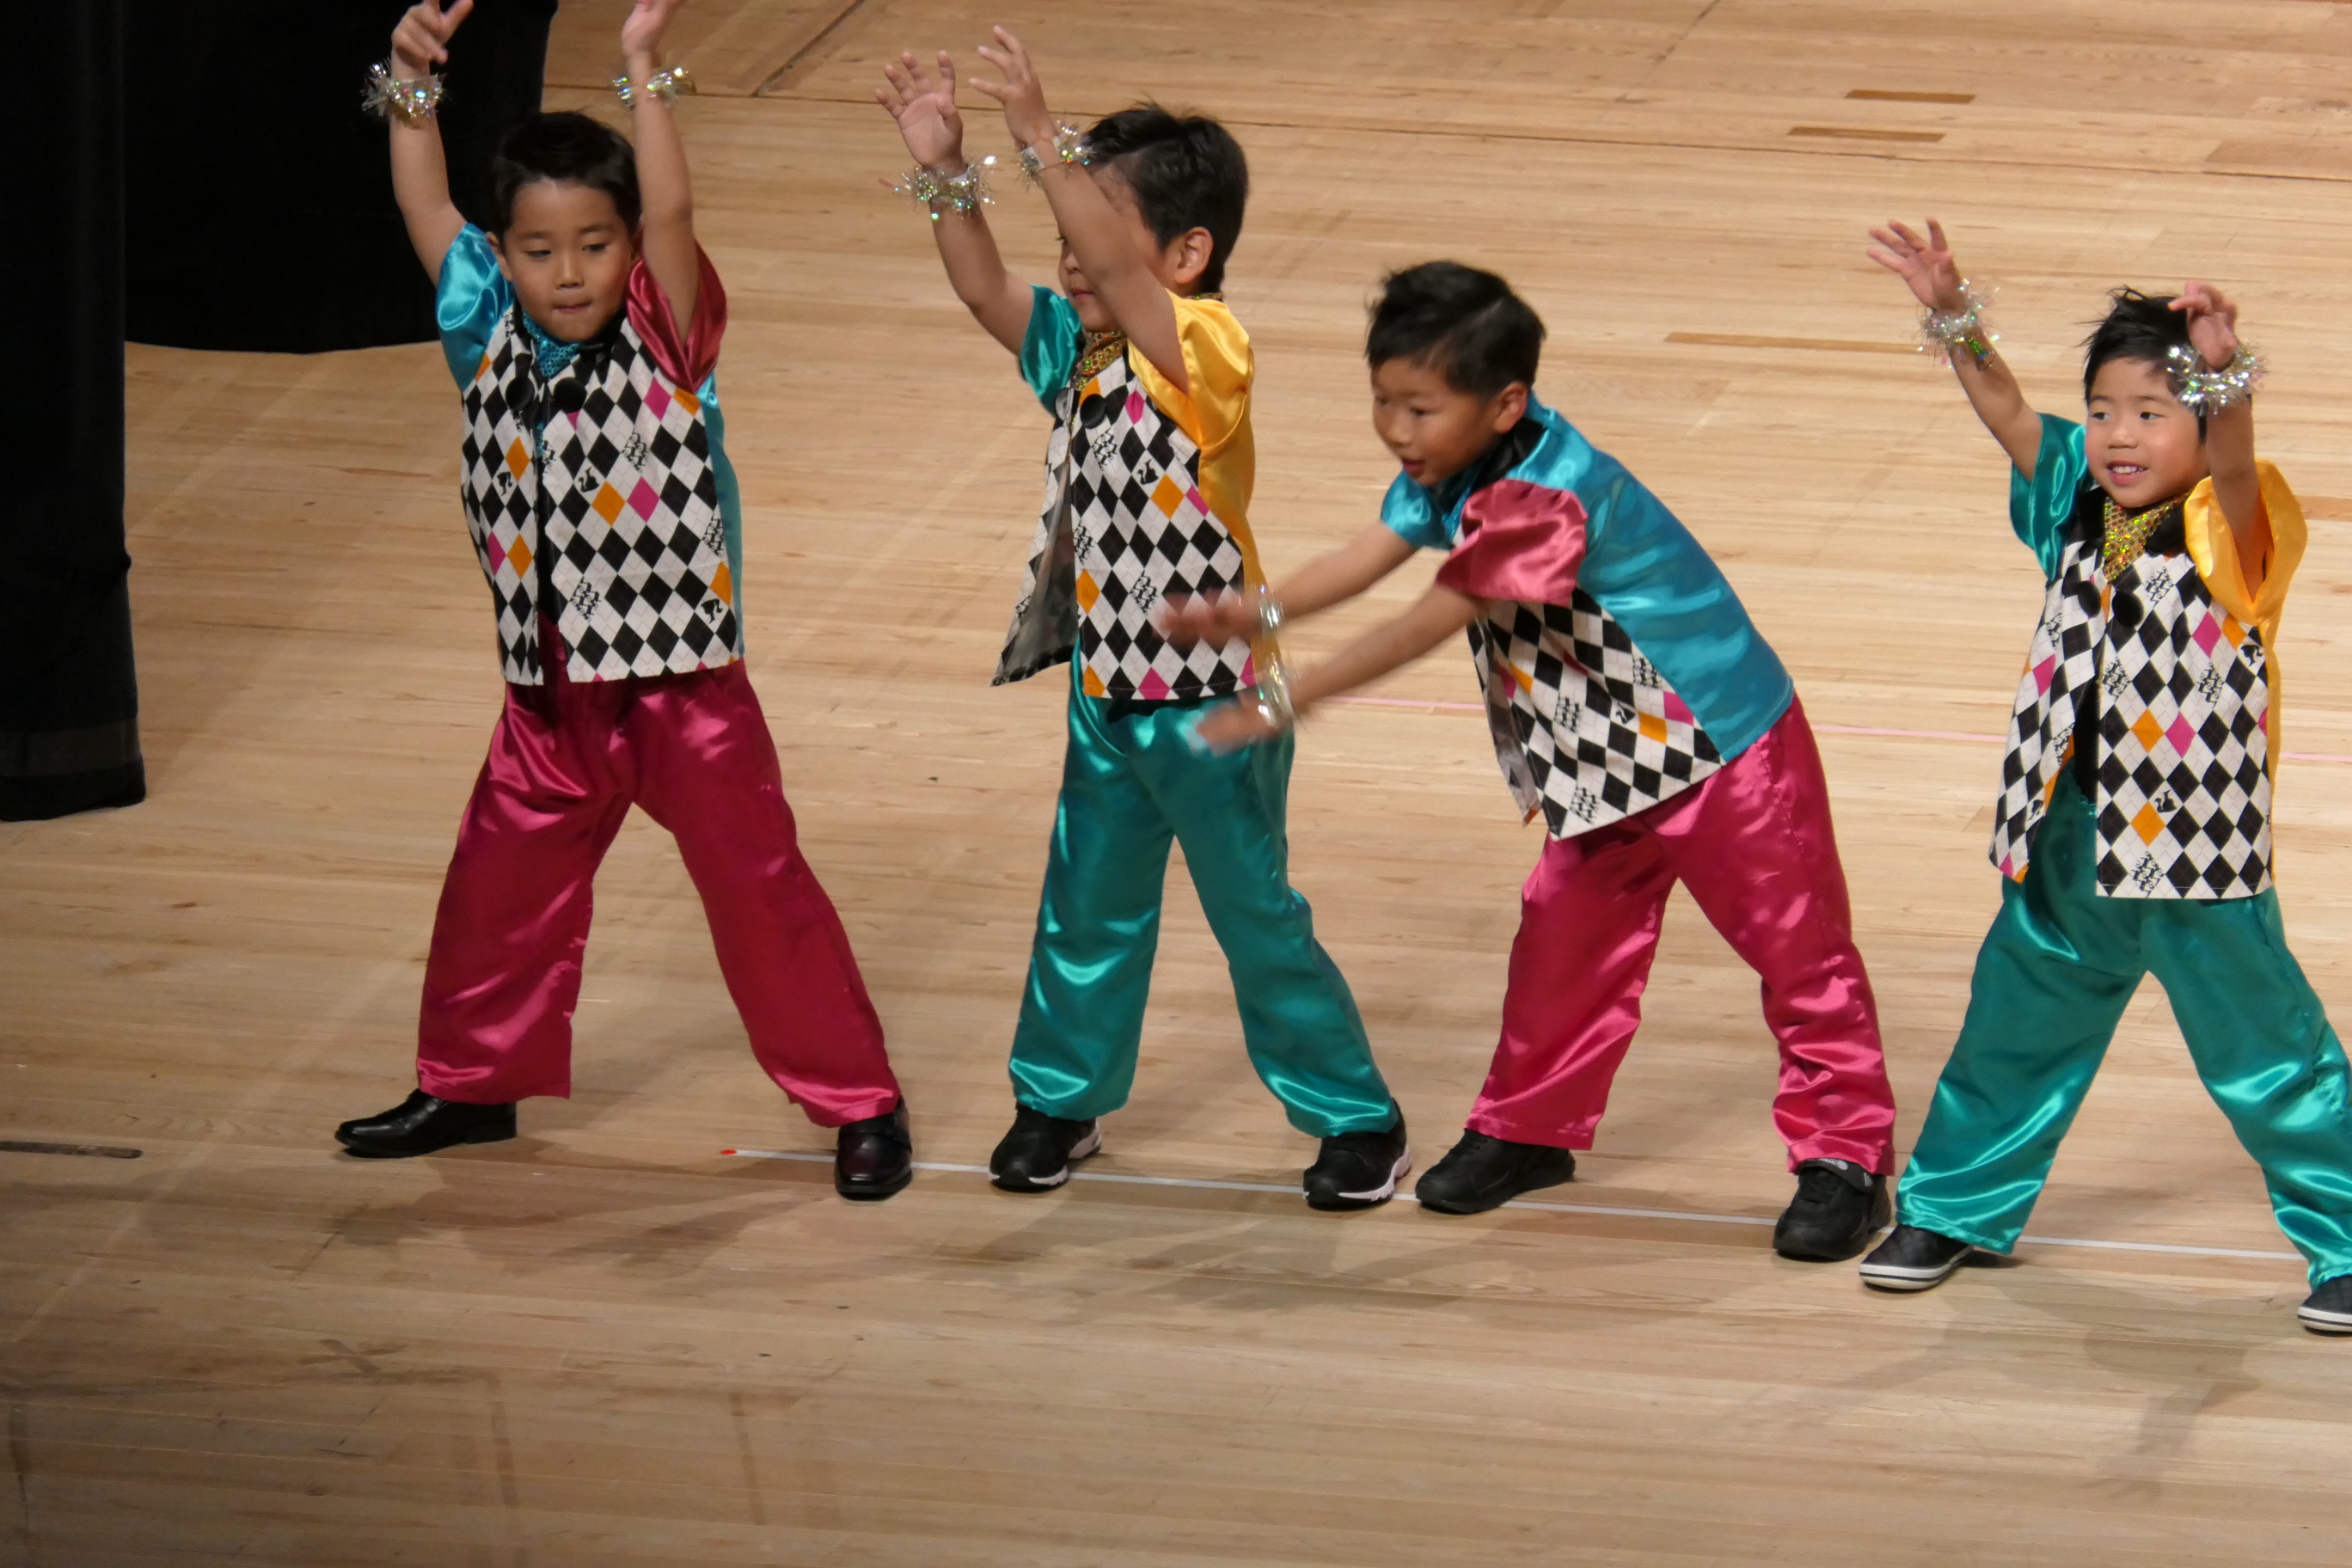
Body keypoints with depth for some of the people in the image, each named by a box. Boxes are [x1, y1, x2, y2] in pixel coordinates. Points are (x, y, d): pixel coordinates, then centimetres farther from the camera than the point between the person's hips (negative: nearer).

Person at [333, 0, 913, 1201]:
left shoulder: (664, 344, -12)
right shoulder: (492, 338, 0)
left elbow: (670, 214, -27)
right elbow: (425, 207, 1)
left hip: (681, 683, -5)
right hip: (551, 694, 5)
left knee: (756, 884, -1)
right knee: (498, 885, 17)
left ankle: (860, 1104, 8)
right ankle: (471, 1081, 36)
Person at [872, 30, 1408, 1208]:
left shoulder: (1205, 354, -22)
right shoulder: (1081, 349, 1)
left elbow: (1114, 265, -37)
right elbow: (985, 289, -4)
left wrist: (1042, 140, -42)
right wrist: (946, 175, -16)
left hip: (1212, 702, -7)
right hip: (1104, 690, 7)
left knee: (1259, 922, 4)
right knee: (1086, 914, 19)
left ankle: (1356, 1119, 18)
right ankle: (1060, 1098, 34)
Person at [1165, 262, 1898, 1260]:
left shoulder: (1545, 496, -33)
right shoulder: (1452, 469, -4)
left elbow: (1430, 624, -33)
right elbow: (1365, 559, -13)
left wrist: (1291, 701, -32)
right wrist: (1254, 613, -31)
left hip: (1719, 743, -9)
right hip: (1602, 765, 9)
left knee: (1796, 947, 2)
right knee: (1565, 937, 17)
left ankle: (1845, 1157, 9)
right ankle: (1531, 1130, 32)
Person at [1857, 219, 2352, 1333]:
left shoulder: (2225, 531, -15)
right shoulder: (2078, 509, 2)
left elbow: (2233, 460, -34)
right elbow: (2009, 414, 1)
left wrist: (2223, 369, -54)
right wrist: (1954, 319, -14)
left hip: (2196, 861, -6)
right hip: (2068, 849, 6)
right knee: (2015, 1026, 21)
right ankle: (1956, 1207, 38)